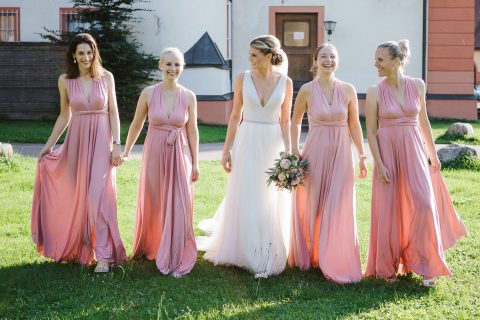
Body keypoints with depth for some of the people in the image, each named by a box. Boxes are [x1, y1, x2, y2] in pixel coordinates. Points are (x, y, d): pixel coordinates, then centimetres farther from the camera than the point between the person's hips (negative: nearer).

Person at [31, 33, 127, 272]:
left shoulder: (106, 77, -1)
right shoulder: (65, 81, 3)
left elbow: (113, 112, 2)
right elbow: (64, 116, 12)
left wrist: (117, 144, -6)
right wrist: (49, 144, 13)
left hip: (101, 141, -2)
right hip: (77, 141, 2)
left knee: (99, 196, -9)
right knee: (77, 196, 8)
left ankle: (104, 255, -7)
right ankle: (78, 248, 25)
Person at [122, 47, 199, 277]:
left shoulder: (188, 97, -3)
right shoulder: (149, 93, -4)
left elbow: (192, 131, 3)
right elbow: (137, 124, 6)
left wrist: (195, 162, 3)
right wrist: (126, 151, 12)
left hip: (180, 155, 0)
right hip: (154, 153, 0)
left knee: (178, 206, -1)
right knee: (153, 204, 12)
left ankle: (176, 258, 10)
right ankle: (151, 248, 34)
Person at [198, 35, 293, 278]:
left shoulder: (285, 82, -1)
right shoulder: (243, 79, -1)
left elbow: (285, 121, 2)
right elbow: (235, 116, 4)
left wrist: (287, 152, -5)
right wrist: (226, 149, 0)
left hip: (273, 145, 0)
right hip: (247, 143, 0)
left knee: (271, 203, 5)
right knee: (244, 201, 5)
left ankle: (267, 256, 18)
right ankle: (243, 252, 19)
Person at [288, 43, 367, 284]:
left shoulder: (348, 90, 1)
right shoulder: (307, 90, -2)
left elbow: (354, 125, 8)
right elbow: (295, 122, 9)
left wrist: (362, 156, 6)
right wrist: (295, 151, 1)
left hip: (341, 154, 1)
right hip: (315, 153, -1)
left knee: (339, 210, 0)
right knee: (312, 207, 8)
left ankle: (336, 263, 11)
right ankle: (309, 256, 26)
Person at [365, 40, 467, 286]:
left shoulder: (417, 85, 1)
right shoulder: (375, 92, -5)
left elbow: (423, 121, 11)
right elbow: (371, 131, -4)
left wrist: (432, 153, 14)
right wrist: (379, 164, -10)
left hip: (413, 152, 2)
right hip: (387, 153, -2)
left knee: (423, 204, -6)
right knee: (389, 210, 4)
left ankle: (424, 265, 9)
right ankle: (388, 266, 21)